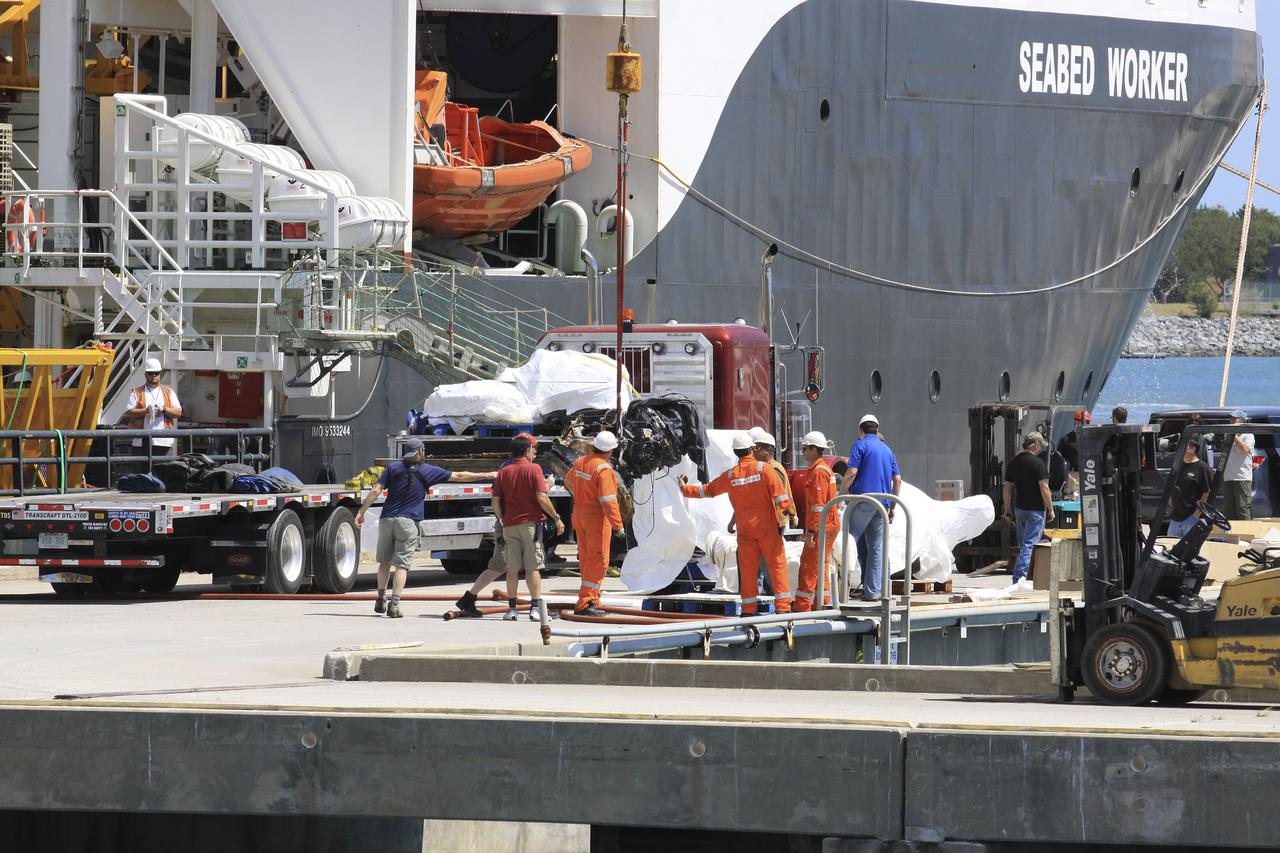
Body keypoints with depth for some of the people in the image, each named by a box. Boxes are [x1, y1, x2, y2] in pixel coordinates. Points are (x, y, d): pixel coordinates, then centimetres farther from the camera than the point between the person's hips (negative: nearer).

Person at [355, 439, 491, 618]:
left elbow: (376, 491, 0)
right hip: (408, 522, -2)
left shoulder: (393, 467, 8)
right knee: (402, 564, -3)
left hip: (387, 520, 2)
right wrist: (487, 476, 16)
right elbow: (459, 476, 8)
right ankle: (394, 604, -14)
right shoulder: (428, 471, 4)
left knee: (384, 561, 16)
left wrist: (361, 512, 2)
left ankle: (381, 600, 19)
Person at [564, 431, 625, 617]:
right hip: (597, 517, -8)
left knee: (586, 558, 15)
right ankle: (585, 604, -10)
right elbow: (608, 500, -24)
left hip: (580, 514, 8)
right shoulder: (604, 469, -20)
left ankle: (592, 599, 24)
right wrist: (618, 525, -20)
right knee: (597, 561, -5)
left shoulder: (580, 462, 4)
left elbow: (569, 482, 24)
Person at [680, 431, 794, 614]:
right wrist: (787, 509, -6)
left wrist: (686, 489, 33)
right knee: (777, 564, -1)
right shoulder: (762, 468, -5)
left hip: (745, 529, 3)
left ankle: (749, 609, 7)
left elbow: (708, 490, 17)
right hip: (767, 527, -3)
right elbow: (777, 491, -13)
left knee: (747, 568, 7)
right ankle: (782, 606, -9)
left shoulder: (730, 475, 5)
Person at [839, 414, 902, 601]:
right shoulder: (887, 450, 19)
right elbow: (897, 480, 15)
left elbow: (851, 473, -11)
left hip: (862, 500, -6)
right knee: (877, 547, 5)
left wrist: (841, 495, -1)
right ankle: (873, 591, 1)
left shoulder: (860, 445, 0)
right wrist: (892, 507, 18)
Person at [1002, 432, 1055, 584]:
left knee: (1023, 545, 16)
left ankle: (1019, 578, 20)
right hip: (1035, 509, -6)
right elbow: (1044, 488, -16)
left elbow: (1007, 488, 11)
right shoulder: (1037, 463, -13)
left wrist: (1007, 510, 18)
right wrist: (1051, 509, -7)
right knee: (1029, 545, -7)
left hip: (1019, 509, 6)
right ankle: (1019, 577, -15)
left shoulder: (1013, 463, 7)